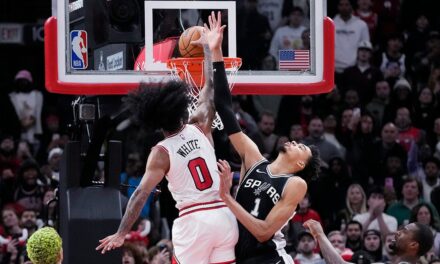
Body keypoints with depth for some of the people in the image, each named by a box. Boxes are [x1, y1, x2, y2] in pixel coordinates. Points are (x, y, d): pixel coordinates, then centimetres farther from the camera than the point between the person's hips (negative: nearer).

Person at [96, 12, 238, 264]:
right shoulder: (200, 129, 5)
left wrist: (121, 233, -9)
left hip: (194, 220, -4)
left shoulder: (161, 153, -5)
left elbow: (141, 194, -10)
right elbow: (211, 90, 18)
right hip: (224, 215, 5)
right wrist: (210, 50, 27)